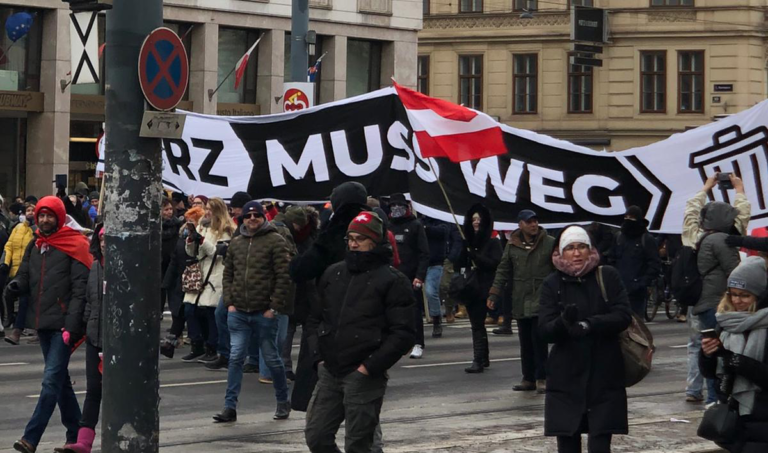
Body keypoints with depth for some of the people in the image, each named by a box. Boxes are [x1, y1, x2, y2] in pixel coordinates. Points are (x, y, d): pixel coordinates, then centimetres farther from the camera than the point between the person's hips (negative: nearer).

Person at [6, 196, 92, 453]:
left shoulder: (75, 246, -7)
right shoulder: (35, 247, 13)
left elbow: (80, 288, -12)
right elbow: (26, 279, 17)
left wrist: (72, 325, -19)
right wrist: (16, 286, -8)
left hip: (63, 324, -8)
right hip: (43, 324, 8)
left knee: (52, 380, -11)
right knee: (60, 380, 14)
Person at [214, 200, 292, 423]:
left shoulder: (275, 241, -5)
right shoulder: (236, 243, 11)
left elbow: (283, 277, -9)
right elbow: (228, 274, 16)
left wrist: (274, 307, -12)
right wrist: (229, 302, 4)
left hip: (264, 313, -4)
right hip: (238, 312, 4)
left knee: (271, 359, 6)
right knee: (235, 358, 0)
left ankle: (283, 402, 22)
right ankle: (230, 407, 0)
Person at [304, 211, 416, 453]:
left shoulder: (392, 280, -5)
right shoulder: (332, 274, 13)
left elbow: (403, 333, -9)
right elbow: (314, 317, 21)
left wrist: (370, 366, -14)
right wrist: (318, 356, 7)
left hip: (363, 376, -6)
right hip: (329, 372, 6)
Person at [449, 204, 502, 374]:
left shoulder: (493, 243, 0)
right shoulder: (467, 243, 14)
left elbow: (494, 263, -12)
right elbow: (457, 264, 17)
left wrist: (474, 255, -16)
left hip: (484, 289, -5)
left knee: (477, 324, -13)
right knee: (477, 324, 11)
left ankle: (478, 360, -16)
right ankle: (484, 358, 22)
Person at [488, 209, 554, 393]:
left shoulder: (550, 243, -1)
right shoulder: (512, 246, 8)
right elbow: (503, 271, 12)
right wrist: (494, 294, 6)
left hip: (541, 301, -4)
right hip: (520, 302, 4)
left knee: (539, 340, -9)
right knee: (525, 342, 9)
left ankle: (541, 378, -1)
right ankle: (528, 378, 17)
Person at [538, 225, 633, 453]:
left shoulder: (608, 277, 1)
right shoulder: (553, 284, 2)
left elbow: (623, 316, -8)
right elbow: (545, 330, -6)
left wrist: (591, 325, -24)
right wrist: (564, 322, -28)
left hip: (604, 376, -1)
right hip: (567, 378, 1)